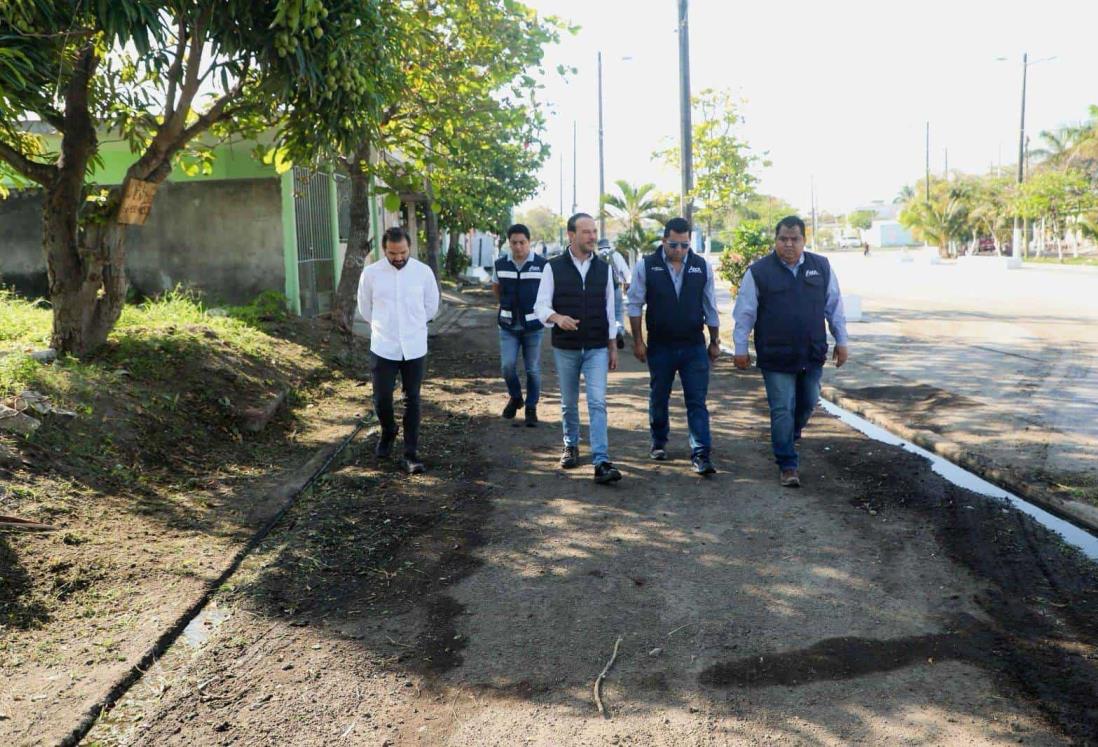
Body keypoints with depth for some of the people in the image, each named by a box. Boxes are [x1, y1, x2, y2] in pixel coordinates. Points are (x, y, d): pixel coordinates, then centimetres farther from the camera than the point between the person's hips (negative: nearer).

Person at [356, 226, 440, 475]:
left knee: (412, 401, 4)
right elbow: (365, 309, 9)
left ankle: (410, 455, 11)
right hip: (383, 349, 0)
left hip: (415, 349, 0)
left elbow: (431, 307, 10)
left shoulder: (423, 272, -4)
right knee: (382, 399, 5)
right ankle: (388, 433, 36)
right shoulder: (370, 273, -5)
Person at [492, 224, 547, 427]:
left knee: (533, 369, 4)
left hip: (533, 326, -2)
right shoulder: (500, 265, 1)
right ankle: (515, 398, 21)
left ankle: (531, 408, 19)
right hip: (508, 326, 2)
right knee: (508, 366, -6)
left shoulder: (542, 265, -8)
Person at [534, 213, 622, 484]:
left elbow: (609, 309, 8)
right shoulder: (554, 267, -3)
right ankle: (571, 446, 36)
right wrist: (556, 317, -29)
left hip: (597, 348, 0)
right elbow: (541, 305, -6)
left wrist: (613, 347, 7)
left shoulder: (603, 268, 4)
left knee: (597, 403, -10)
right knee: (569, 402, 14)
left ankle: (601, 462, -13)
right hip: (565, 347, 0)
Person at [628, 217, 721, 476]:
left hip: (694, 346, 0)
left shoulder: (702, 267, 0)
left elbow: (710, 308, 8)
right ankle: (659, 442, 34)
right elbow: (635, 304, -1)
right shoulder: (646, 266, -5)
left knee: (697, 402, -3)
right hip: (659, 346, 0)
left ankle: (701, 454, -1)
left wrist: (714, 342, 9)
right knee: (658, 399, 14)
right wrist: (638, 341, -4)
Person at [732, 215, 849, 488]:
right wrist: (740, 348, -2)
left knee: (808, 403, 17)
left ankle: (791, 434, 48)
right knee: (782, 410, -2)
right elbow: (744, 313, -2)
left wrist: (841, 341, 11)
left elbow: (834, 307, 11)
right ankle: (788, 466, 7)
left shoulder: (821, 267, 5)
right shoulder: (758, 271, -5)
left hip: (812, 355, 4)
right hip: (776, 358, -4)